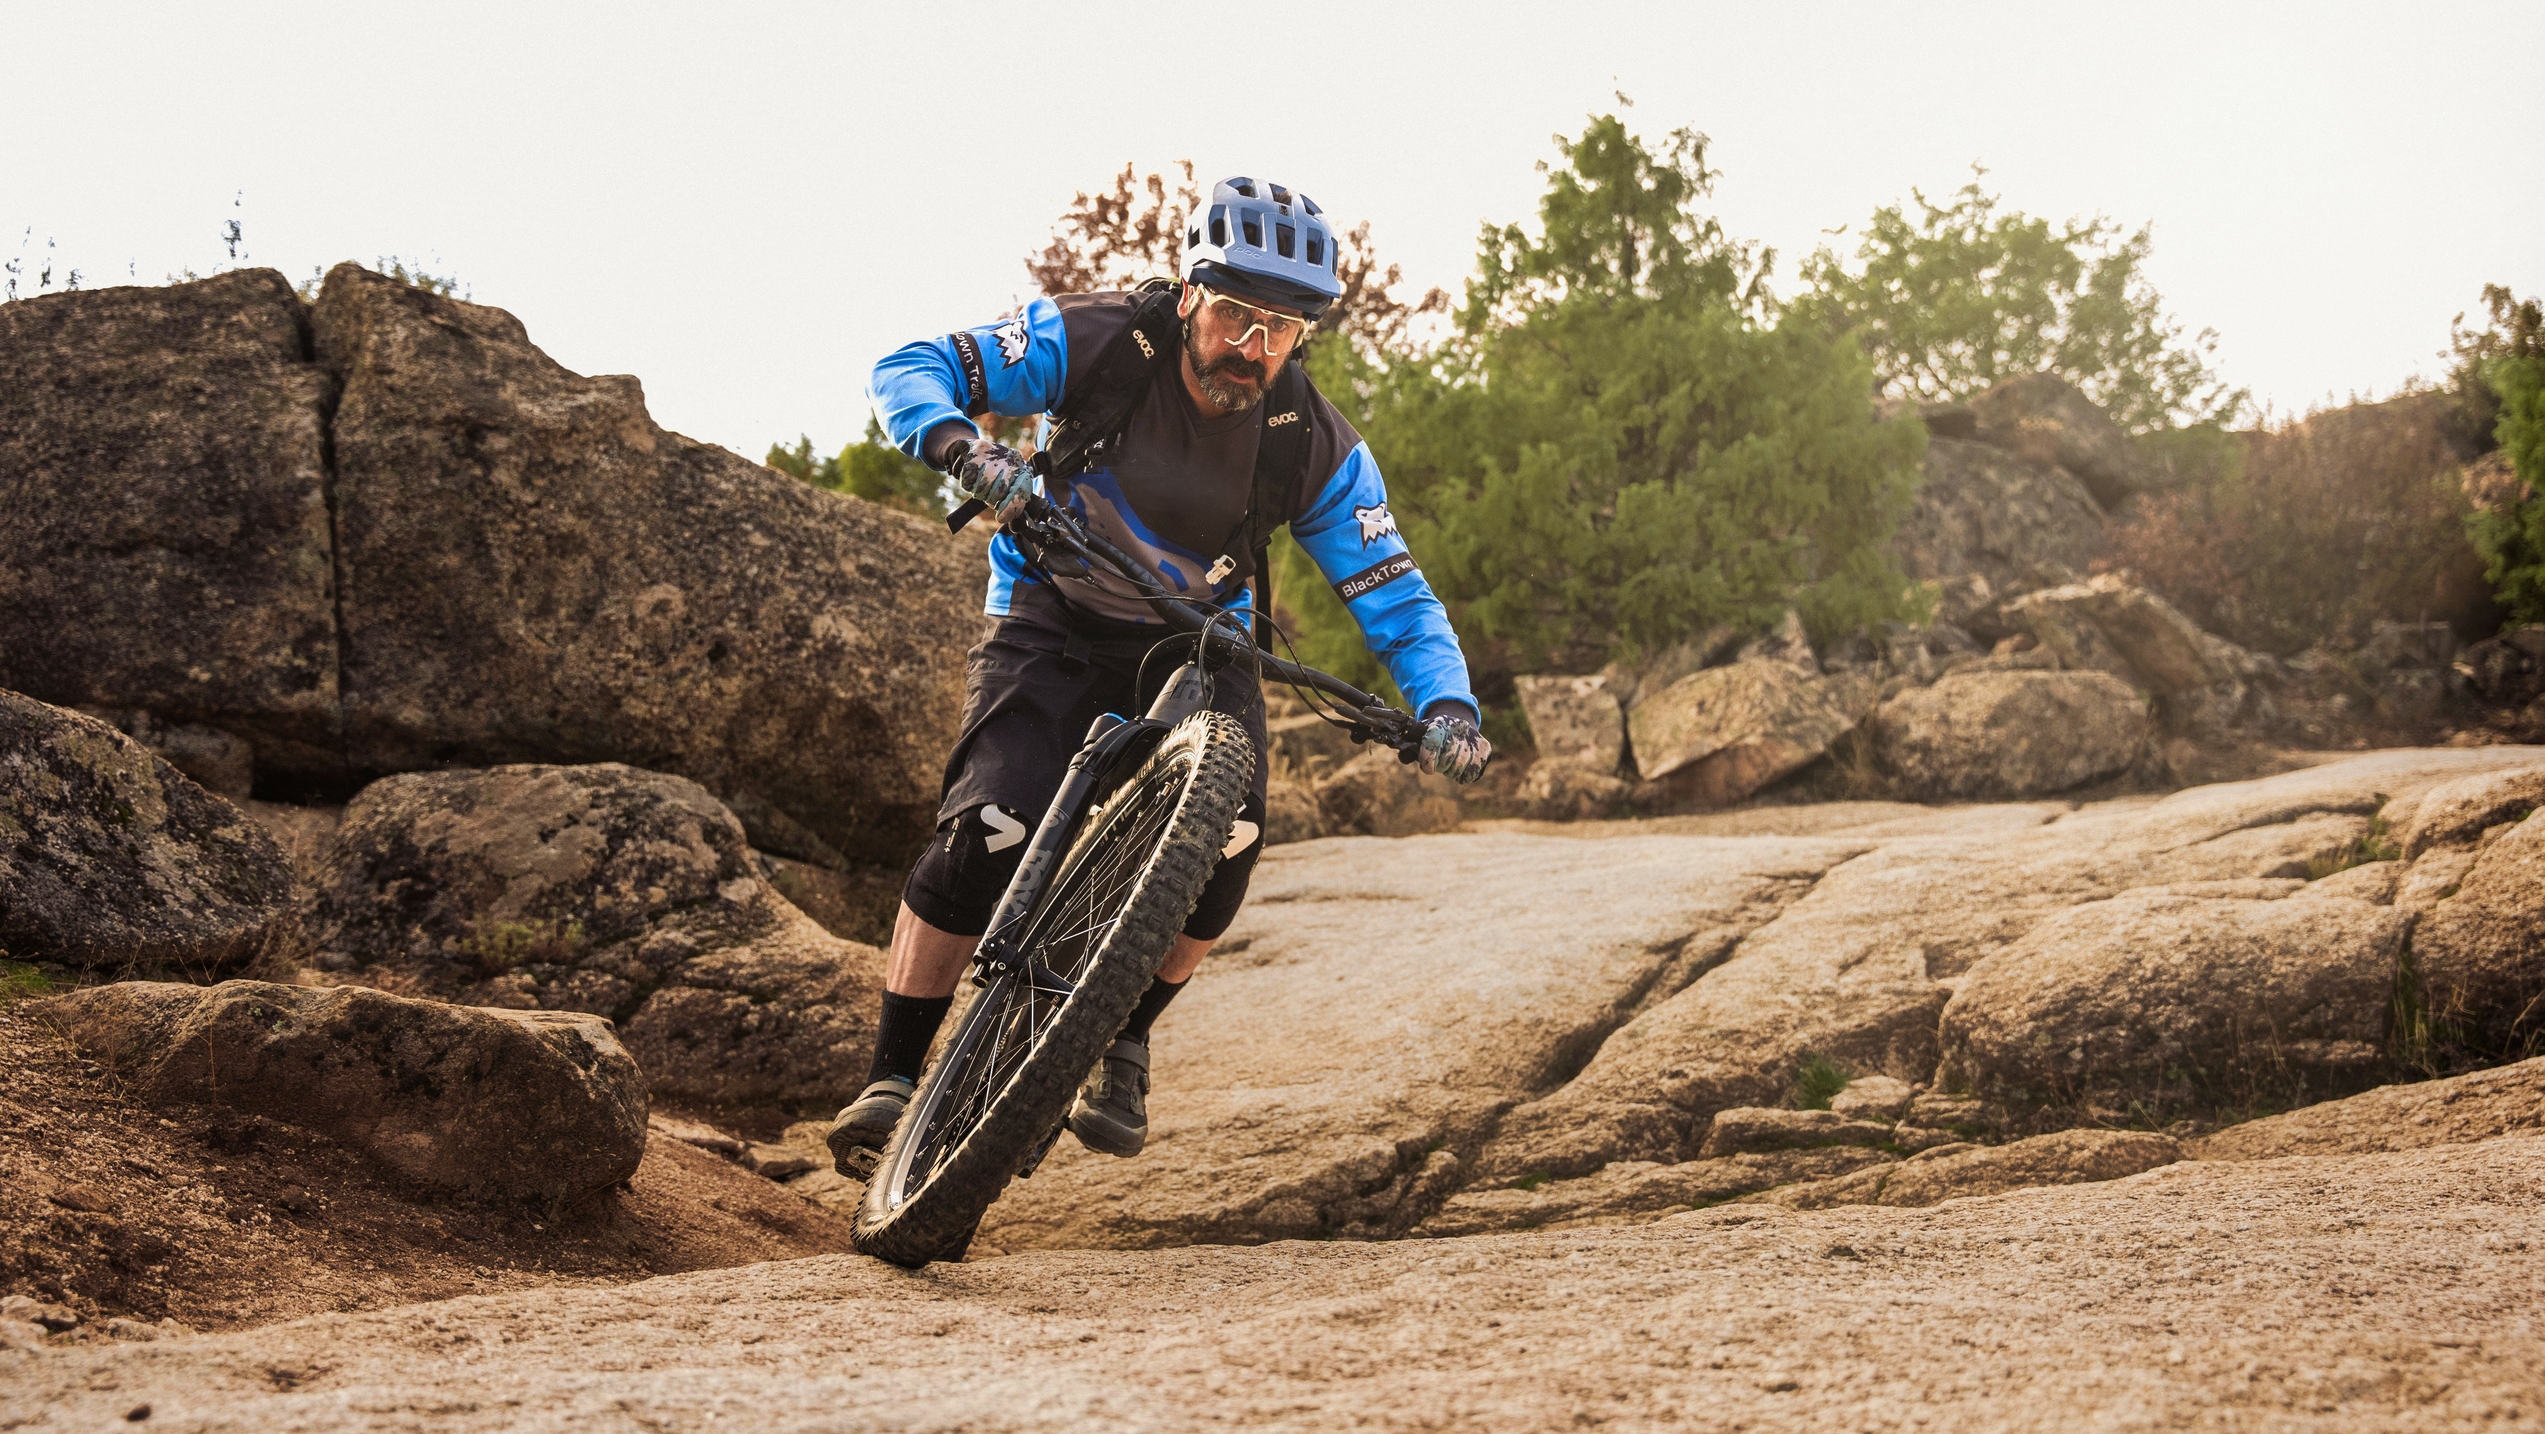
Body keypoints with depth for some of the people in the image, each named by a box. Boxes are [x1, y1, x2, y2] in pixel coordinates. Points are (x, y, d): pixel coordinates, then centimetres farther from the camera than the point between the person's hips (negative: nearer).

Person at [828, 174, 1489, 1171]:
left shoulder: (1316, 449, -18)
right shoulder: (1097, 341, -23)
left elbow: (1396, 597, -13)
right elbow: (909, 370, -21)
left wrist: (1446, 706, -31)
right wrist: (962, 449, -43)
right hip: (1054, 624, -2)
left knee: (1226, 836, -23)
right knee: (988, 834, -23)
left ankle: (1123, 1044, 2)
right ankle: (894, 1075, -9)